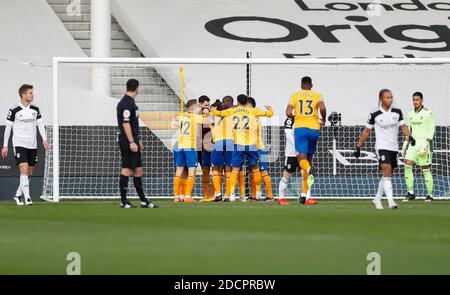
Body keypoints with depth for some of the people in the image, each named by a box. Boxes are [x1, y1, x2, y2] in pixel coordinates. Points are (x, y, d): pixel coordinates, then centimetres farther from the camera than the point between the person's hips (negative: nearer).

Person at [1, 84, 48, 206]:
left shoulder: (35, 109, 6)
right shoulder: (14, 110, -6)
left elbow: (40, 124, 9)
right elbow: (8, 127, 0)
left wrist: (44, 139, -7)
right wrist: (5, 146, -1)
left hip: (32, 145, 5)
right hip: (19, 144, -5)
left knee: (29, 173, 9)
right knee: (24, 169, -18)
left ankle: (18, 195, 24)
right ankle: (27, 197, -18)